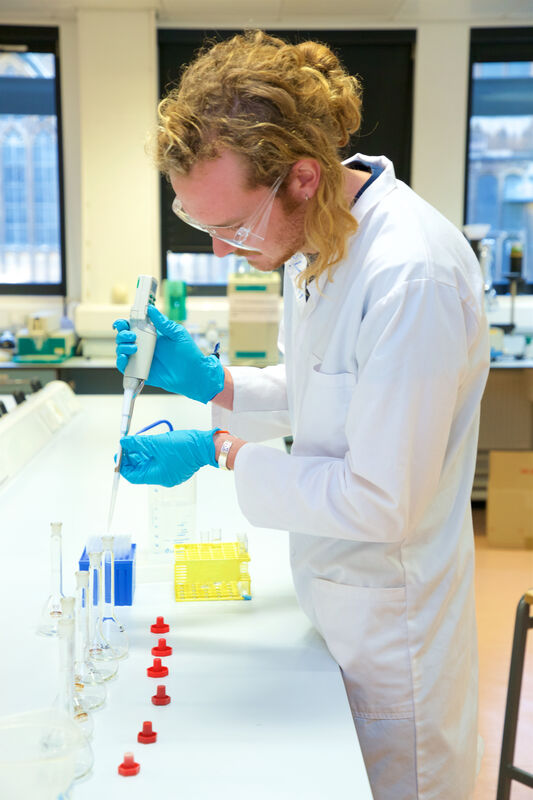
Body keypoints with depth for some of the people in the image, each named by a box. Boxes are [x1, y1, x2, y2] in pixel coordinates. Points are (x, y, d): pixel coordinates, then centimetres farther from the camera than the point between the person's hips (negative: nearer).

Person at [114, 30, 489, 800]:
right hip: (331, 592, 8)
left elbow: (381, 505, -27)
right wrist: (213, 382, -4)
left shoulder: (413, 277, -31)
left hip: (388, 619, -8)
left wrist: (219, 450, -19)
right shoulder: (314, 239, -1)